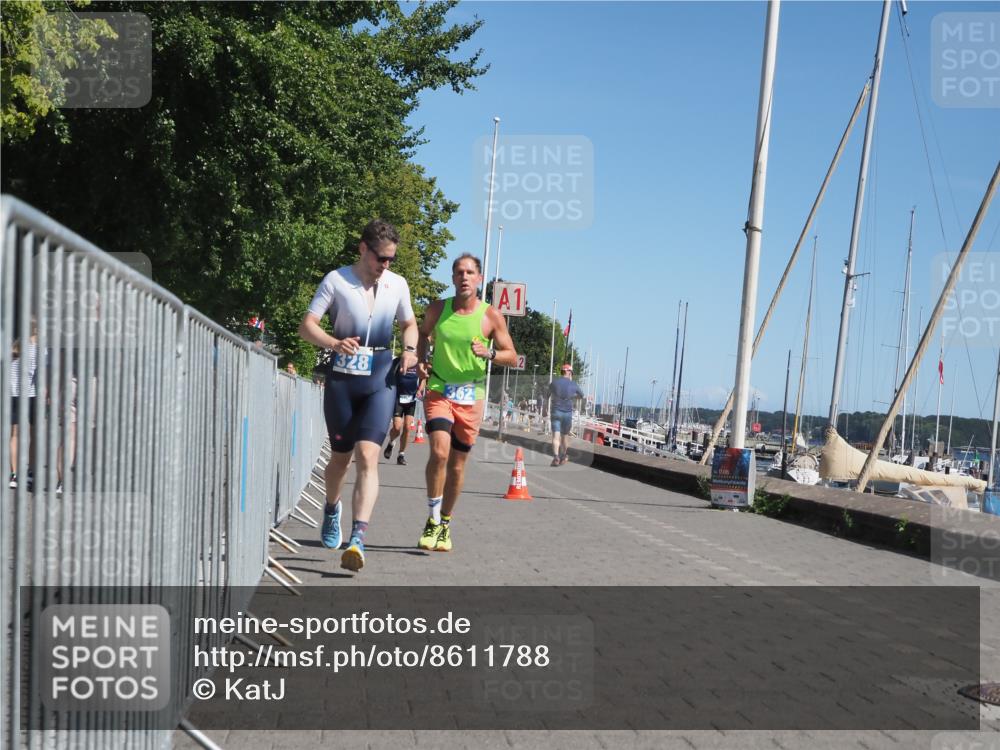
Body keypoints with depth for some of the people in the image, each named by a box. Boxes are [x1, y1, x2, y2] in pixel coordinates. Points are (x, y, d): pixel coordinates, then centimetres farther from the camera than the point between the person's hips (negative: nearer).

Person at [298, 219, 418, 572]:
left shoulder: (398, 284, 7)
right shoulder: (336, 280, -3)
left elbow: (409, 324, 22)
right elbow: (307, 325, -5)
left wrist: (409, 350, 0)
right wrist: (334, 343, -24)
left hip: (380, 378, 1)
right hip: (342, 375, 0)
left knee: (367, 455, -15)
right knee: (341, 456, 11)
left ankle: (357, 539, -21)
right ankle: (331, 510, 43)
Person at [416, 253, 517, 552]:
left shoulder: (491, 316, -3)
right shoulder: (437, 309, 2)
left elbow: (512, 358, 1)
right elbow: (423, 334, 23)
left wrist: (489, 353, -19)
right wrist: (421, 360, 5)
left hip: (471, 396, 0)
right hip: (438, 390, 0)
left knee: (457, 463, 8)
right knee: (439, 452, -20)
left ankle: (445, 523, 27)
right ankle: (433, 520, -4)